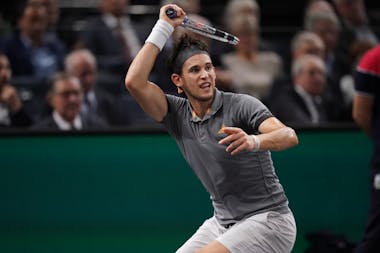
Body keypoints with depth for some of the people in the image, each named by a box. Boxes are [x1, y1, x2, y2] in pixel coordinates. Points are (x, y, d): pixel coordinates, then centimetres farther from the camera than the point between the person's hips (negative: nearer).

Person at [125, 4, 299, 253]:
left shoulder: (242, 105, -13)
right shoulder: (178, 114, 2)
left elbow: (289, 136, -27)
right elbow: (135, 82, -10)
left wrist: (254, 141, -49)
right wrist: (163, 27, -6)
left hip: (268, 220, -7)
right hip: (223, 222, 7)